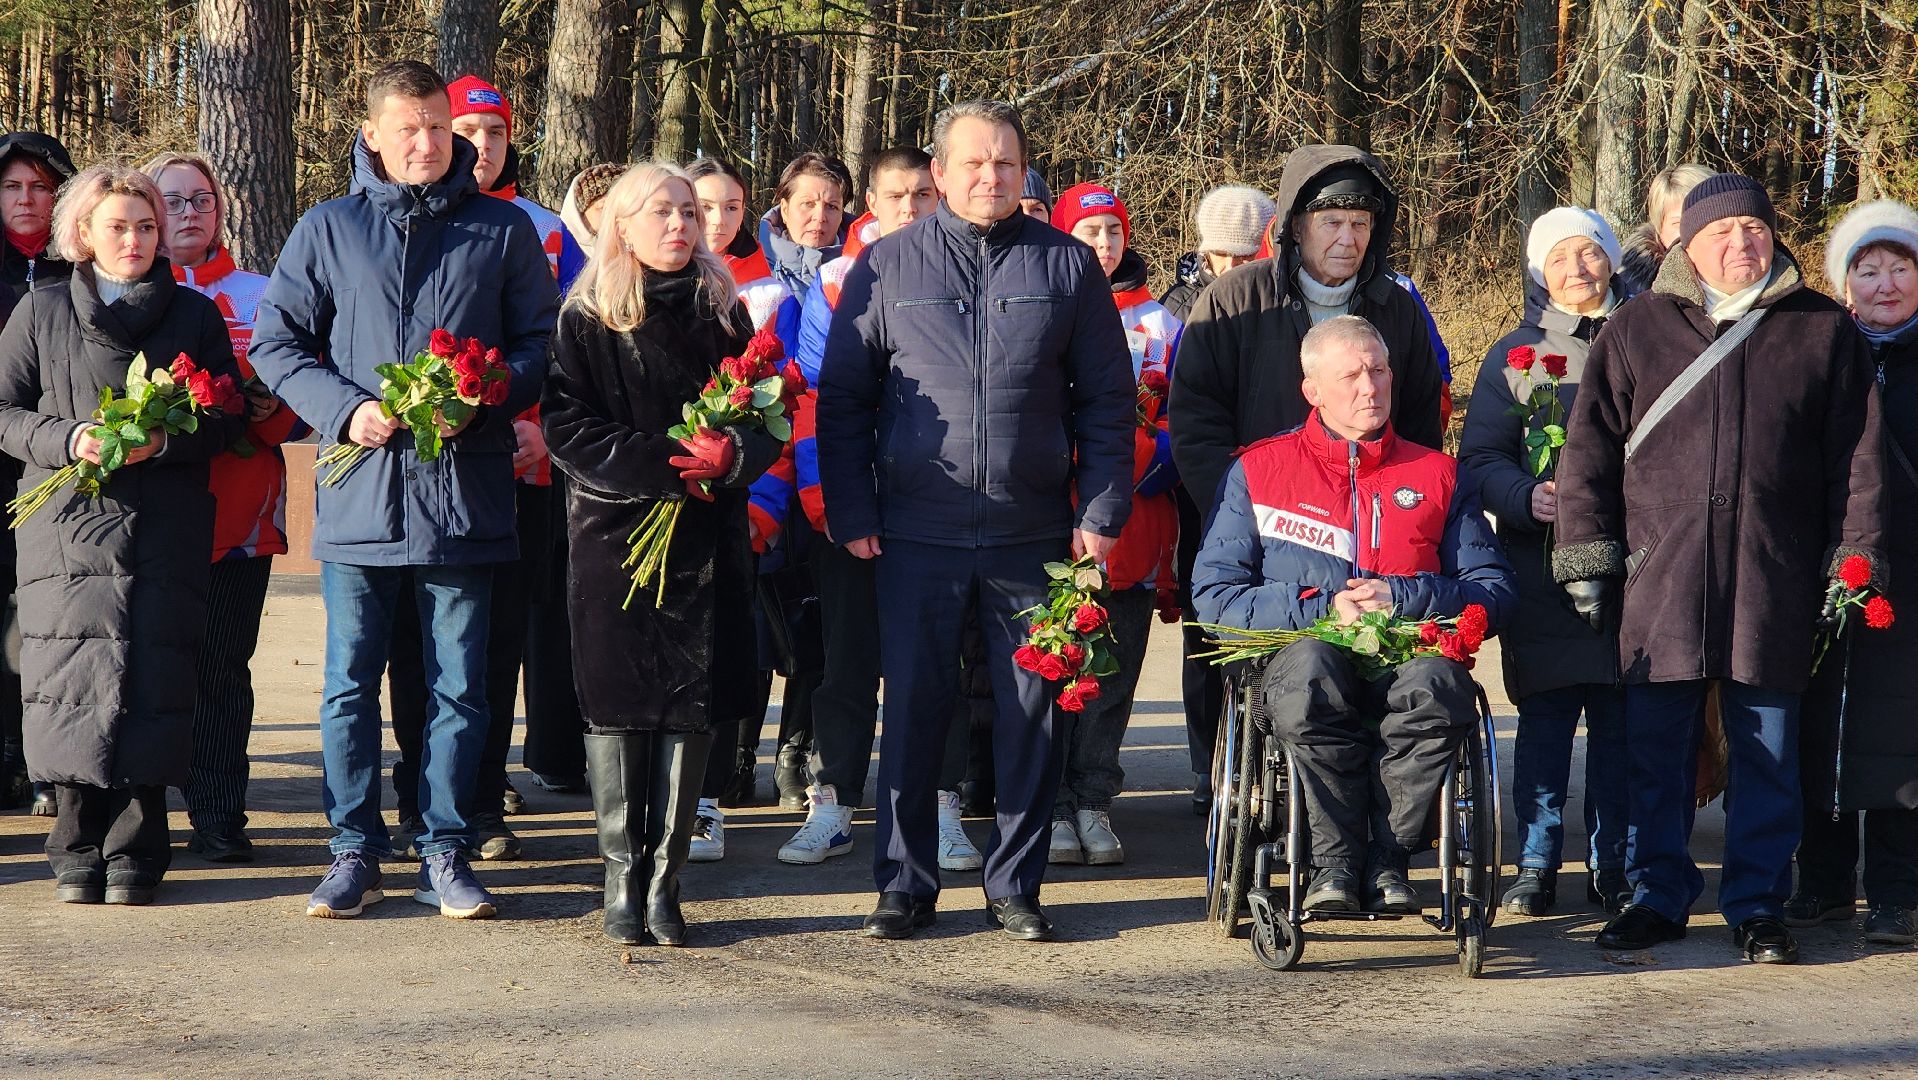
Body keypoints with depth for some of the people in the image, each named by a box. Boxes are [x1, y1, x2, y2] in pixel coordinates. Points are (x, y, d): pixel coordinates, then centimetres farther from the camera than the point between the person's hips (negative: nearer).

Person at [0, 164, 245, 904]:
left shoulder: (195, 314, 13)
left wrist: (162, 440, -10)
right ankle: (79, 847, 3)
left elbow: (230, 416, 9)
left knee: (153, 684, -6)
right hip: (69, 529, 0)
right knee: (72, 681, -7)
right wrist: (67, 440, -10)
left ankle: (135, 850, 2)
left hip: (168, 533, 0)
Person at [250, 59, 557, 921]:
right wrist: (344, 409, -9)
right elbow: (276, 342, 7)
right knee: (349, 684, 4)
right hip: (360, 495, 0)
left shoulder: (504, 230, 6)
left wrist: (480, 400, -11)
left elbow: (541, 341, 8)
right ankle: (354, 851, 14)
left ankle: (445, 853, 13)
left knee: (458, 685, 5)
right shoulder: (328, 230, 6)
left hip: (464, 491, 0)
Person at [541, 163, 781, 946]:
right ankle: (622, 880, 6)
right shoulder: (586, 321, 2)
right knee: (618, 704, -1)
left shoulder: (724, 314, 10)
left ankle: (664, 879, 7)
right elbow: (568, 429, -7)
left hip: (708, 538, 2)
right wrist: (660, 466, -18)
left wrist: (732, 454, -15)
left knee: (693, 704, 0)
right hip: (613, 531, -2)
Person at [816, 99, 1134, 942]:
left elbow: (1107, 399, 8)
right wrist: (851, 513, -1)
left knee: (1031, 712, 5)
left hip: (1032, 532, 1)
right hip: (917, 532, -1)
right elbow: (842, 398, 7)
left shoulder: (1068, 265, 6)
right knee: (913, 706, 3)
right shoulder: (886, 266, 5)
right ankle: (905, 883, 13)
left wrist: (1102, 510, 0)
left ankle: (1015, 886, 15)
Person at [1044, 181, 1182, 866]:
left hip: (1133, 520, 2)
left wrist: (1142, 465, -7)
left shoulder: (1159, 323, 14)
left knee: (1114, 669, 2)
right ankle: (1055, 807, 2)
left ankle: (1093, 802, 9)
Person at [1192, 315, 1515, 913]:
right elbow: (1214, 594, 6)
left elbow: (1496, 590, 11)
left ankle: (1386, 857, -24)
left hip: (1406, 655, 1)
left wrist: (1404, 596, -6)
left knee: (1438, 682, -37)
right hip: (1301, 652, -1)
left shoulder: (1437, 475, 19)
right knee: (1310, 671, -39)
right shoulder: (1259, 470, 15)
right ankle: (1334, 859, -27)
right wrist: (1321, 607, -7)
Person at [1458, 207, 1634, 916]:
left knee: (1620, 720, 1)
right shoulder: (1516, 353, 11)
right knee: (1544, 717, -2)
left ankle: (1611, 869, 8)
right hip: (1542, 567, 0)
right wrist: (1527, 497, -12)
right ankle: (1536, 866, 4)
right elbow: (1480, 457, 7)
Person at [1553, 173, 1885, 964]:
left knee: (1766, 748, 4)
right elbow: (1590, 447, 8)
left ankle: (1757, 905, 13)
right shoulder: (1637, 329, 9)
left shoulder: (1822, 330, 9)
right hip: (1659, 572, 0)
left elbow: (1855, 455, 9)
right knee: (1655, 745, 4)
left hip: (1774, 575, 0)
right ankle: (1657, 896, 15)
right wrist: (1586, 556, 1)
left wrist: (1853, 562, 2)